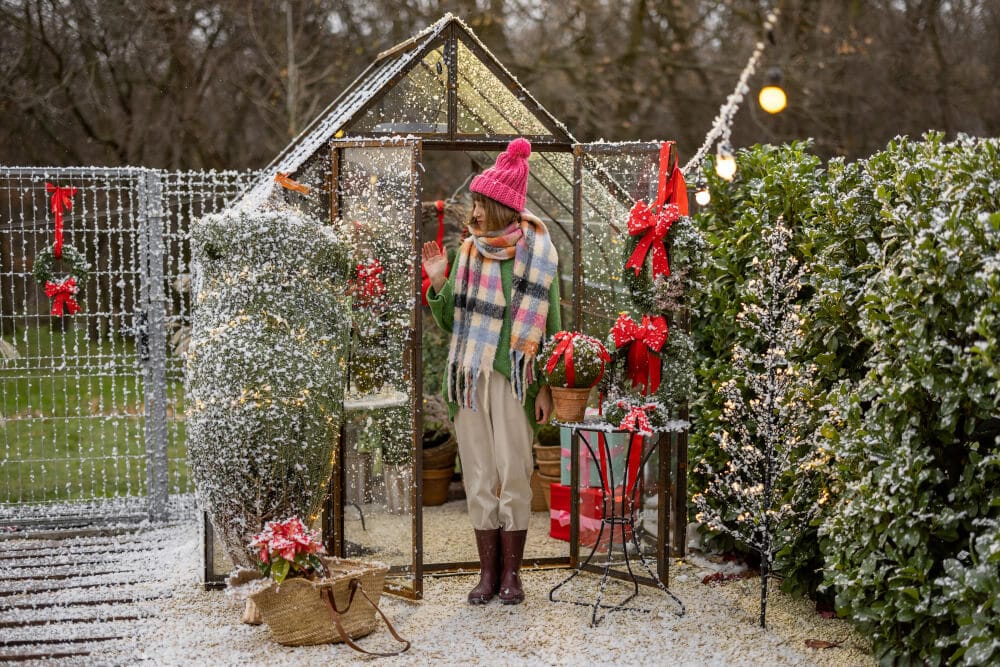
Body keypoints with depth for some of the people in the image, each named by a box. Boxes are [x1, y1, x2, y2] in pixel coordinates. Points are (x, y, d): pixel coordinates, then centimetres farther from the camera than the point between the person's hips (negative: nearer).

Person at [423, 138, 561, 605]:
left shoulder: (537, 252, -1)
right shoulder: (469, 251, 8)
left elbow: (551, 324, -1)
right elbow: (451, 322, 12)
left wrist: (547, 386, -6)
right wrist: (438, 284, -5)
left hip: (513, 377, -3)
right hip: (470, 374, 3)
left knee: (514, 472, -2)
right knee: (478, 474, 5)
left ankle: (511, 571, 10)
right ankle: (488, 570, 14)